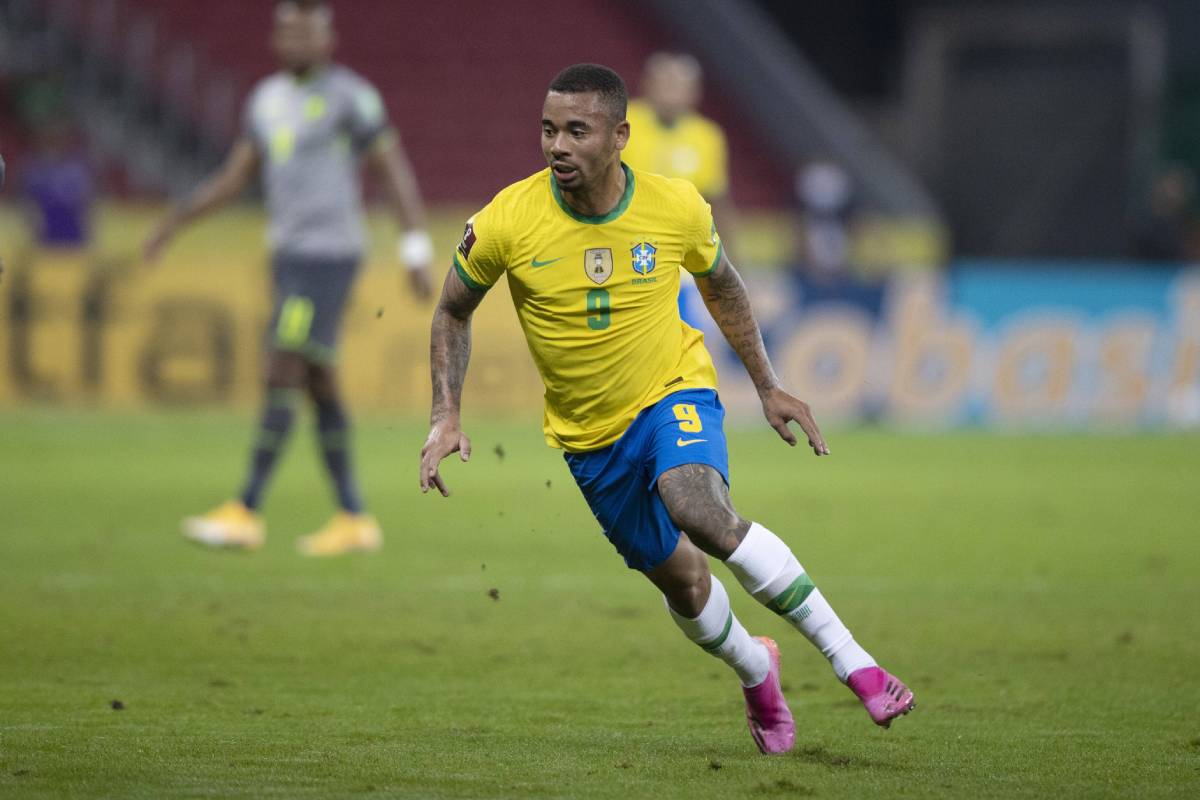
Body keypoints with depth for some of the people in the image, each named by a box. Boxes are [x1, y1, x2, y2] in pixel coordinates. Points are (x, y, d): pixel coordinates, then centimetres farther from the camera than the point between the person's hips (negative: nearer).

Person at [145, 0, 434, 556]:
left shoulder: (349, 96, -8)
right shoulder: (268, 99, 14)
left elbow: (397, 171, -9)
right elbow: (234, 176, 18)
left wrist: (417, 253, -14)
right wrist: (174, 223, 8)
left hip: (329, 258, -8)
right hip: (288, 257, 8)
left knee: (281, 377, -12)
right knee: (318, 386, 8)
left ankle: (245, 513, -13)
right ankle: (354, 519, 13)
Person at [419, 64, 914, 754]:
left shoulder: (677, 207, -16)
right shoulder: (508, 221, -18)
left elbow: (720, 285, 6)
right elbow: (453, 313, 0)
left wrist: (768, 387, 9)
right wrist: (447, 418, -11)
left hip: (674, 392, -2)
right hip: (588, 432, 2)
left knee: (703, 512, -32)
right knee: (679, 579, 9)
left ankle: (856, 665, -26)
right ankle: (756, 670, 42)